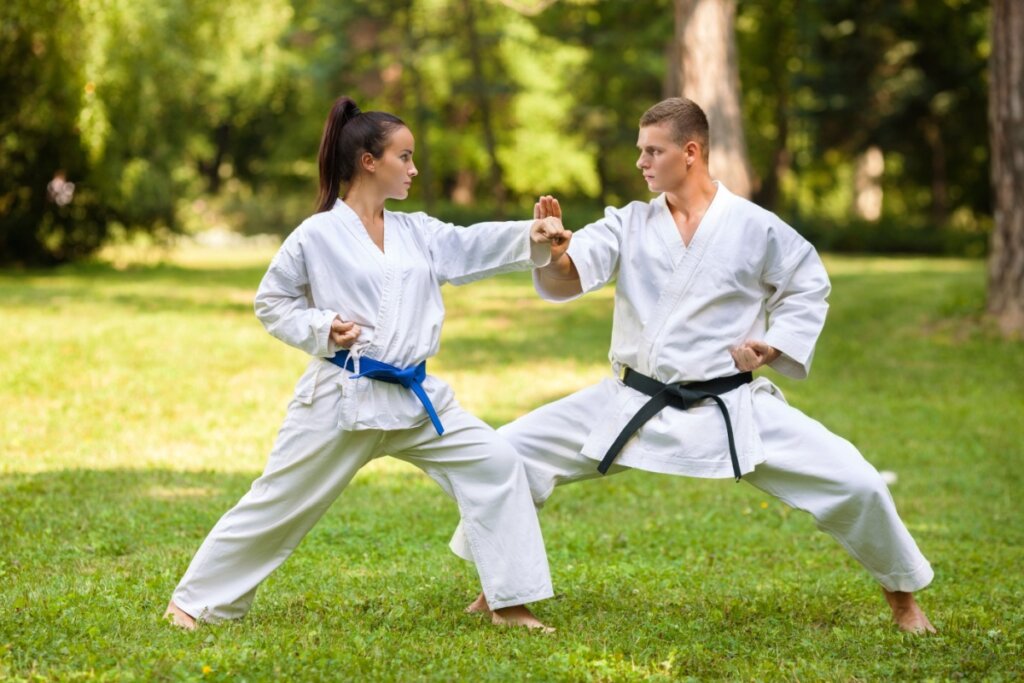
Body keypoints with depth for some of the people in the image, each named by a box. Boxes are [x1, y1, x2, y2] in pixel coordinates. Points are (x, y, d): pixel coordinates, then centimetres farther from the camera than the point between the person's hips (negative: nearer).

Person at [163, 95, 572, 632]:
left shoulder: (417, 231, 9)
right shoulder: (318, 235, -5)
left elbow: (473, 246, -3)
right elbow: (271, 303, 2)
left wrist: (532, 237, -21)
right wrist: (321, 329, -14)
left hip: (413, 397, 5)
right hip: (341, 396, -5)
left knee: (493, 464, -7)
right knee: (279, 501, 2)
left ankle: (509, 602, 1)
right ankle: (195, 601, 19)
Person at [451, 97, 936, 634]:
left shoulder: (756, 228, -6)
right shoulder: (630, 224, 0)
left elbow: (809, 287, 8)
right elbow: (566, 277, -13)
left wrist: (774, 343, -7)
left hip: (727, 410, -2)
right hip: (632, 405, 3)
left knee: (853, 484, -13)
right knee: (511, 452, -6)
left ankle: (902, 594, 15)